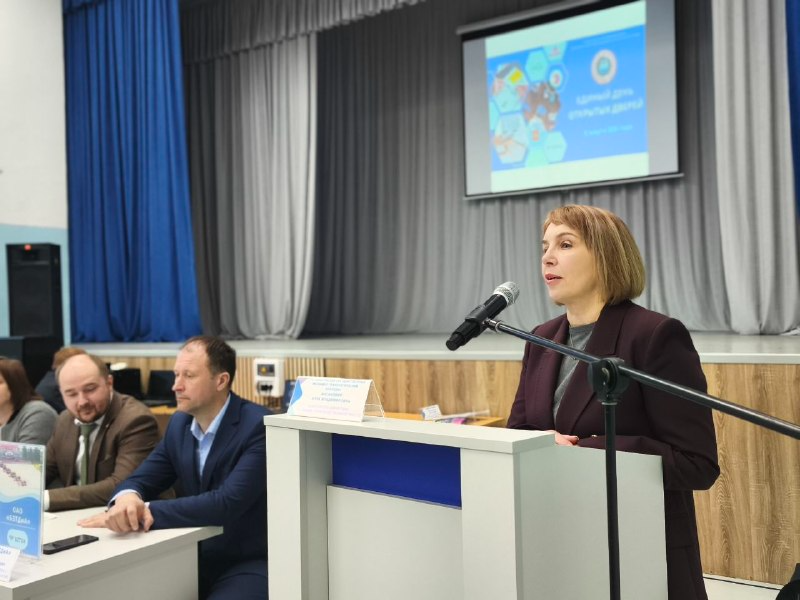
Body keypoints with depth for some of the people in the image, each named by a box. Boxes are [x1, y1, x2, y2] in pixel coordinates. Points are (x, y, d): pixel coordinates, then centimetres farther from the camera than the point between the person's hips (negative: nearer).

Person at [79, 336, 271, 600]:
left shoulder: (260, 426, -18)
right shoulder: (180, 423, 5)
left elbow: (227, 503, -27)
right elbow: (140, 480, 6)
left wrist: (147, 511, -29)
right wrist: (127, 498, -19)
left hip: (249, 564, -6)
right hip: (195, 559, 6)